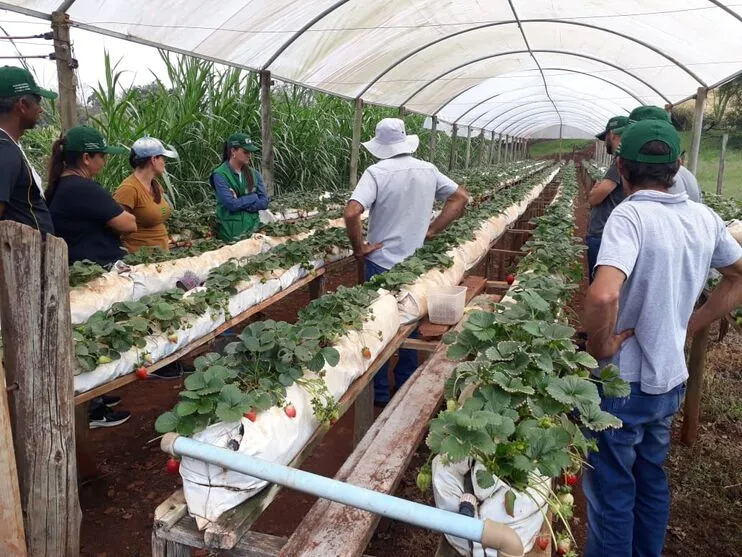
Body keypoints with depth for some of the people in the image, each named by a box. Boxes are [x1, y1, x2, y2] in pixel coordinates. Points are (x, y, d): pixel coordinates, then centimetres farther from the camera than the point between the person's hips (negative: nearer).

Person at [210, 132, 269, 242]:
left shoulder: (254, 174, 5)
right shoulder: (220, 175, -10)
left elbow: (264, 202, -2)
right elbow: (231, 204, -19)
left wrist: (240, 203, -13)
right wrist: (253, 197, -8)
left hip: (254, 227, 5)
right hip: (232, 232, -4)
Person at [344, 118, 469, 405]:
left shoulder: (377, 172, -17)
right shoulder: (428, 170, -1)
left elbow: (351, 213, -28)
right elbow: (461, 197, 8)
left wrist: (359, 248, -13)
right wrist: (431, 230, 4)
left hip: (381, 263, -4)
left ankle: (379, 392, 22)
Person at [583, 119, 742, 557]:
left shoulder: (630, 215, -22)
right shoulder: (705, 218, 0)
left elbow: (603, 295, -38)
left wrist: (600, 346, -19)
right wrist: (689, 327, 11)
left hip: (622, 383, -7)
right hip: (670, 379, 7)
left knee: (611, 491, 11)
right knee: (651, 479, 25)